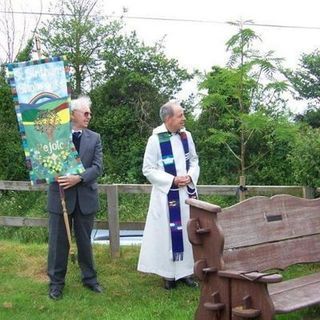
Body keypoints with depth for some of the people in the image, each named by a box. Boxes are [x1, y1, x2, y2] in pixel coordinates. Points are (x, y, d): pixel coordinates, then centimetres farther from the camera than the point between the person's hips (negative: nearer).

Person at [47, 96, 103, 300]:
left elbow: (98, 167, -5)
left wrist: (78, 178, -18)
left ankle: (90, 278, 28)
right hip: (60, 195, -2)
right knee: (59, 241, 7)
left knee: (85, 241, 13)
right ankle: (56, 282, 21)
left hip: (85, 196, 2)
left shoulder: (95, 138, 5)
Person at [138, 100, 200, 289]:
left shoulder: (186, 136, 2)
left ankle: (186, 271, 22)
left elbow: (194, 160, 12)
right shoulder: (155, 139, -12)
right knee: (168, 231, 1)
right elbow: (148, 169, -9)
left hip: (187, 192, 5)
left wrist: (190, 176, -7)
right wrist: (172, 180, -16)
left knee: (188, 230, 9)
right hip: (166, 194, -5)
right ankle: (169, 274, 14)